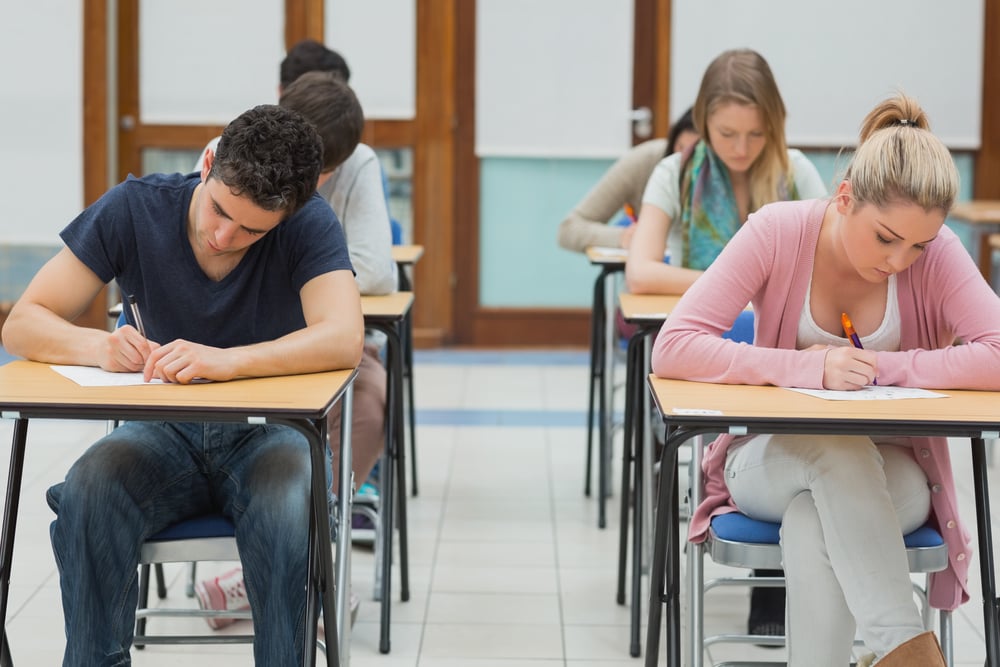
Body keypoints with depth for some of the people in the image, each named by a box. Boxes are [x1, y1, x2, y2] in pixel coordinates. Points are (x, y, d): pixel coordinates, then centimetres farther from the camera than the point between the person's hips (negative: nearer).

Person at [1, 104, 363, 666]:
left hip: (269, 433, -2)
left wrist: (225, 361, -44)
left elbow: (344, 340, -29)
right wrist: (100, 346, -30)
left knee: (286, 508, -36)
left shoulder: (310, 224, -13)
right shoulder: (134, 209, -9)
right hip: (164, 433, 2)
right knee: (86, 493, -30)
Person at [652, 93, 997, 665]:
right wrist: (810, 369, -30)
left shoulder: (936, 253, -10)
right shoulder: (778, 232, -13)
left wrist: (873, 366, -24)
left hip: (885, 473, 0)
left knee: (813, 521, -36)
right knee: (834, 446, -36)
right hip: (773, 462, 0)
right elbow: (673, 349, -20)